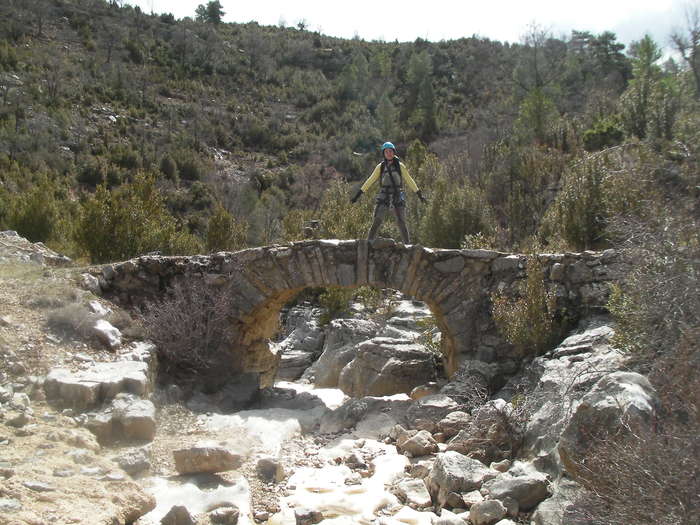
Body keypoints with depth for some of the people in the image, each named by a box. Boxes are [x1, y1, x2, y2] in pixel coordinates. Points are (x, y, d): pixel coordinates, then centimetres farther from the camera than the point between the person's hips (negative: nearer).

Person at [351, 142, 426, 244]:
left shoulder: (400, 166, 3)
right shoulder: (380, 167, 4)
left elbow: (409, 181, 9)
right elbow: (370, 181, 8)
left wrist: (419, 194, 9)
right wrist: (357, 194, 6)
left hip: (398, 198, 0)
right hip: (384, 198, 0)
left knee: (401, 223, -4)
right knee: (376, 222, -12)